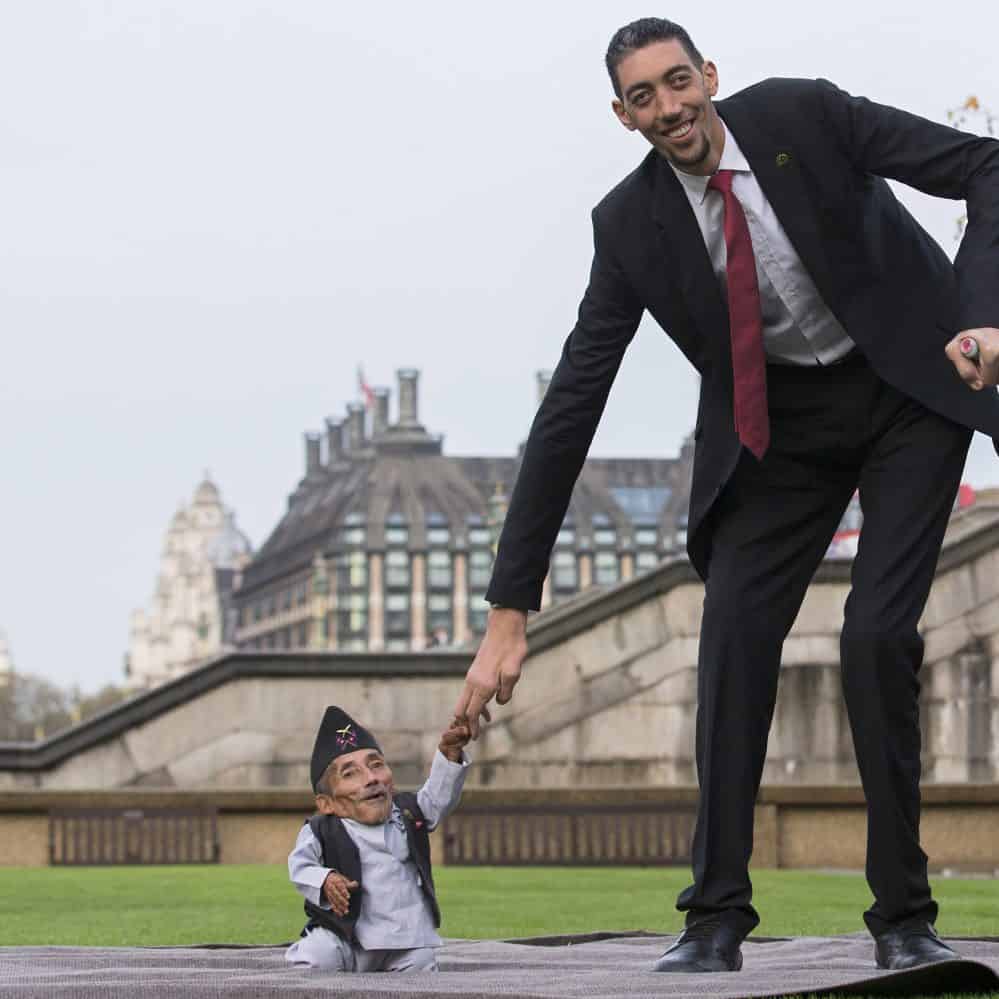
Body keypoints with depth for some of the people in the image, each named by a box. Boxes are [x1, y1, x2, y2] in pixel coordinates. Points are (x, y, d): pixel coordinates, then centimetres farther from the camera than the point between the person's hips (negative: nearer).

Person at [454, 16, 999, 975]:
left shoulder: (804, 114, -21)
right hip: (777, 420, 3)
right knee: (734, 634, -13)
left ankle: (903, 917, -5)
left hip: (909, 385, -3)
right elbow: (571, 404, -13)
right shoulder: (632, 223, -13)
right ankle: (716, 918, -8)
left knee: (877, 635, -15)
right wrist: (508, 609, -17)